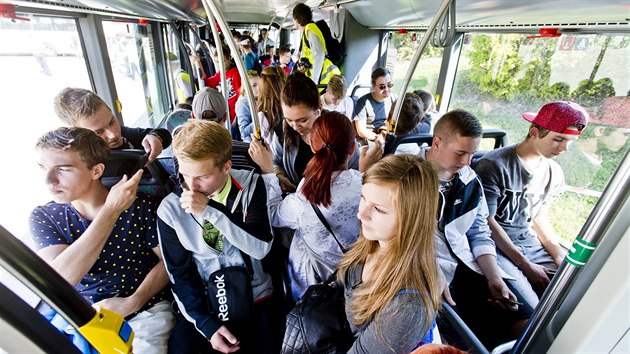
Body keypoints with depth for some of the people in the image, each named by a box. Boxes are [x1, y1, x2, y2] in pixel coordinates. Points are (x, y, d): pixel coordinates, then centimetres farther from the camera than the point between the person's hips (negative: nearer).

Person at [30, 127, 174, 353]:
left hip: (146, 310, -2)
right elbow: (57, 281, -21)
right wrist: (111, 211, -27)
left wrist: (132, 302, -17)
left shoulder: (140, 206, -12)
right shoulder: (43, 217, -5)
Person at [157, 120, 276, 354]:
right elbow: (180, 275, -3)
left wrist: (210, 212, -26)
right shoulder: (171, 209, -10)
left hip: (254, 296, 0)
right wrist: (207, 324, -12)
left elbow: (261, 247, -19)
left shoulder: (250, 186, -10)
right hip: (202, 303, 1)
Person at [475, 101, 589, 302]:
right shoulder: (494, 165, -15)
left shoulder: (554, 173, 8)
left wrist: (561, 256, 2)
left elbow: (539, 217, 17)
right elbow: (487, 221, -15)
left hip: (530, 243, 7)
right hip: (495, 243, -7)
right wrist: (525, 264, -16)